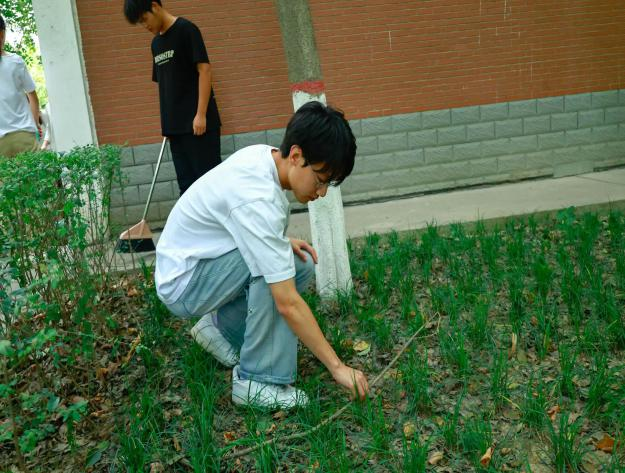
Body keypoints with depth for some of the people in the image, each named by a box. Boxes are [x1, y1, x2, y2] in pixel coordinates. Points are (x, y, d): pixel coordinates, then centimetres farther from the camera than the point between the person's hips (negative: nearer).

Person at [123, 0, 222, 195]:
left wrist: (201, 114, -18)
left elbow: (204, 70, -12)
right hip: (175, 126, 8)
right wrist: (167, 123, 13)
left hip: (198, 122, -8)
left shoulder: (186, 30, -6)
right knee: (186, 183, 9)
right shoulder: (156, 43, 17)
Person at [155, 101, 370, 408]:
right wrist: (337, 367, -25)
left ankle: (222, 328, 13)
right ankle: (257, 381, -16)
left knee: (301, 265, -3)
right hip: (182, 284, -8)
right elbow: (288, 304, -32)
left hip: (200, 262, 9)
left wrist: (282, 243, -3)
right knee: (272, 265, -29)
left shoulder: (263, 154, -7)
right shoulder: (257, 201, -33)